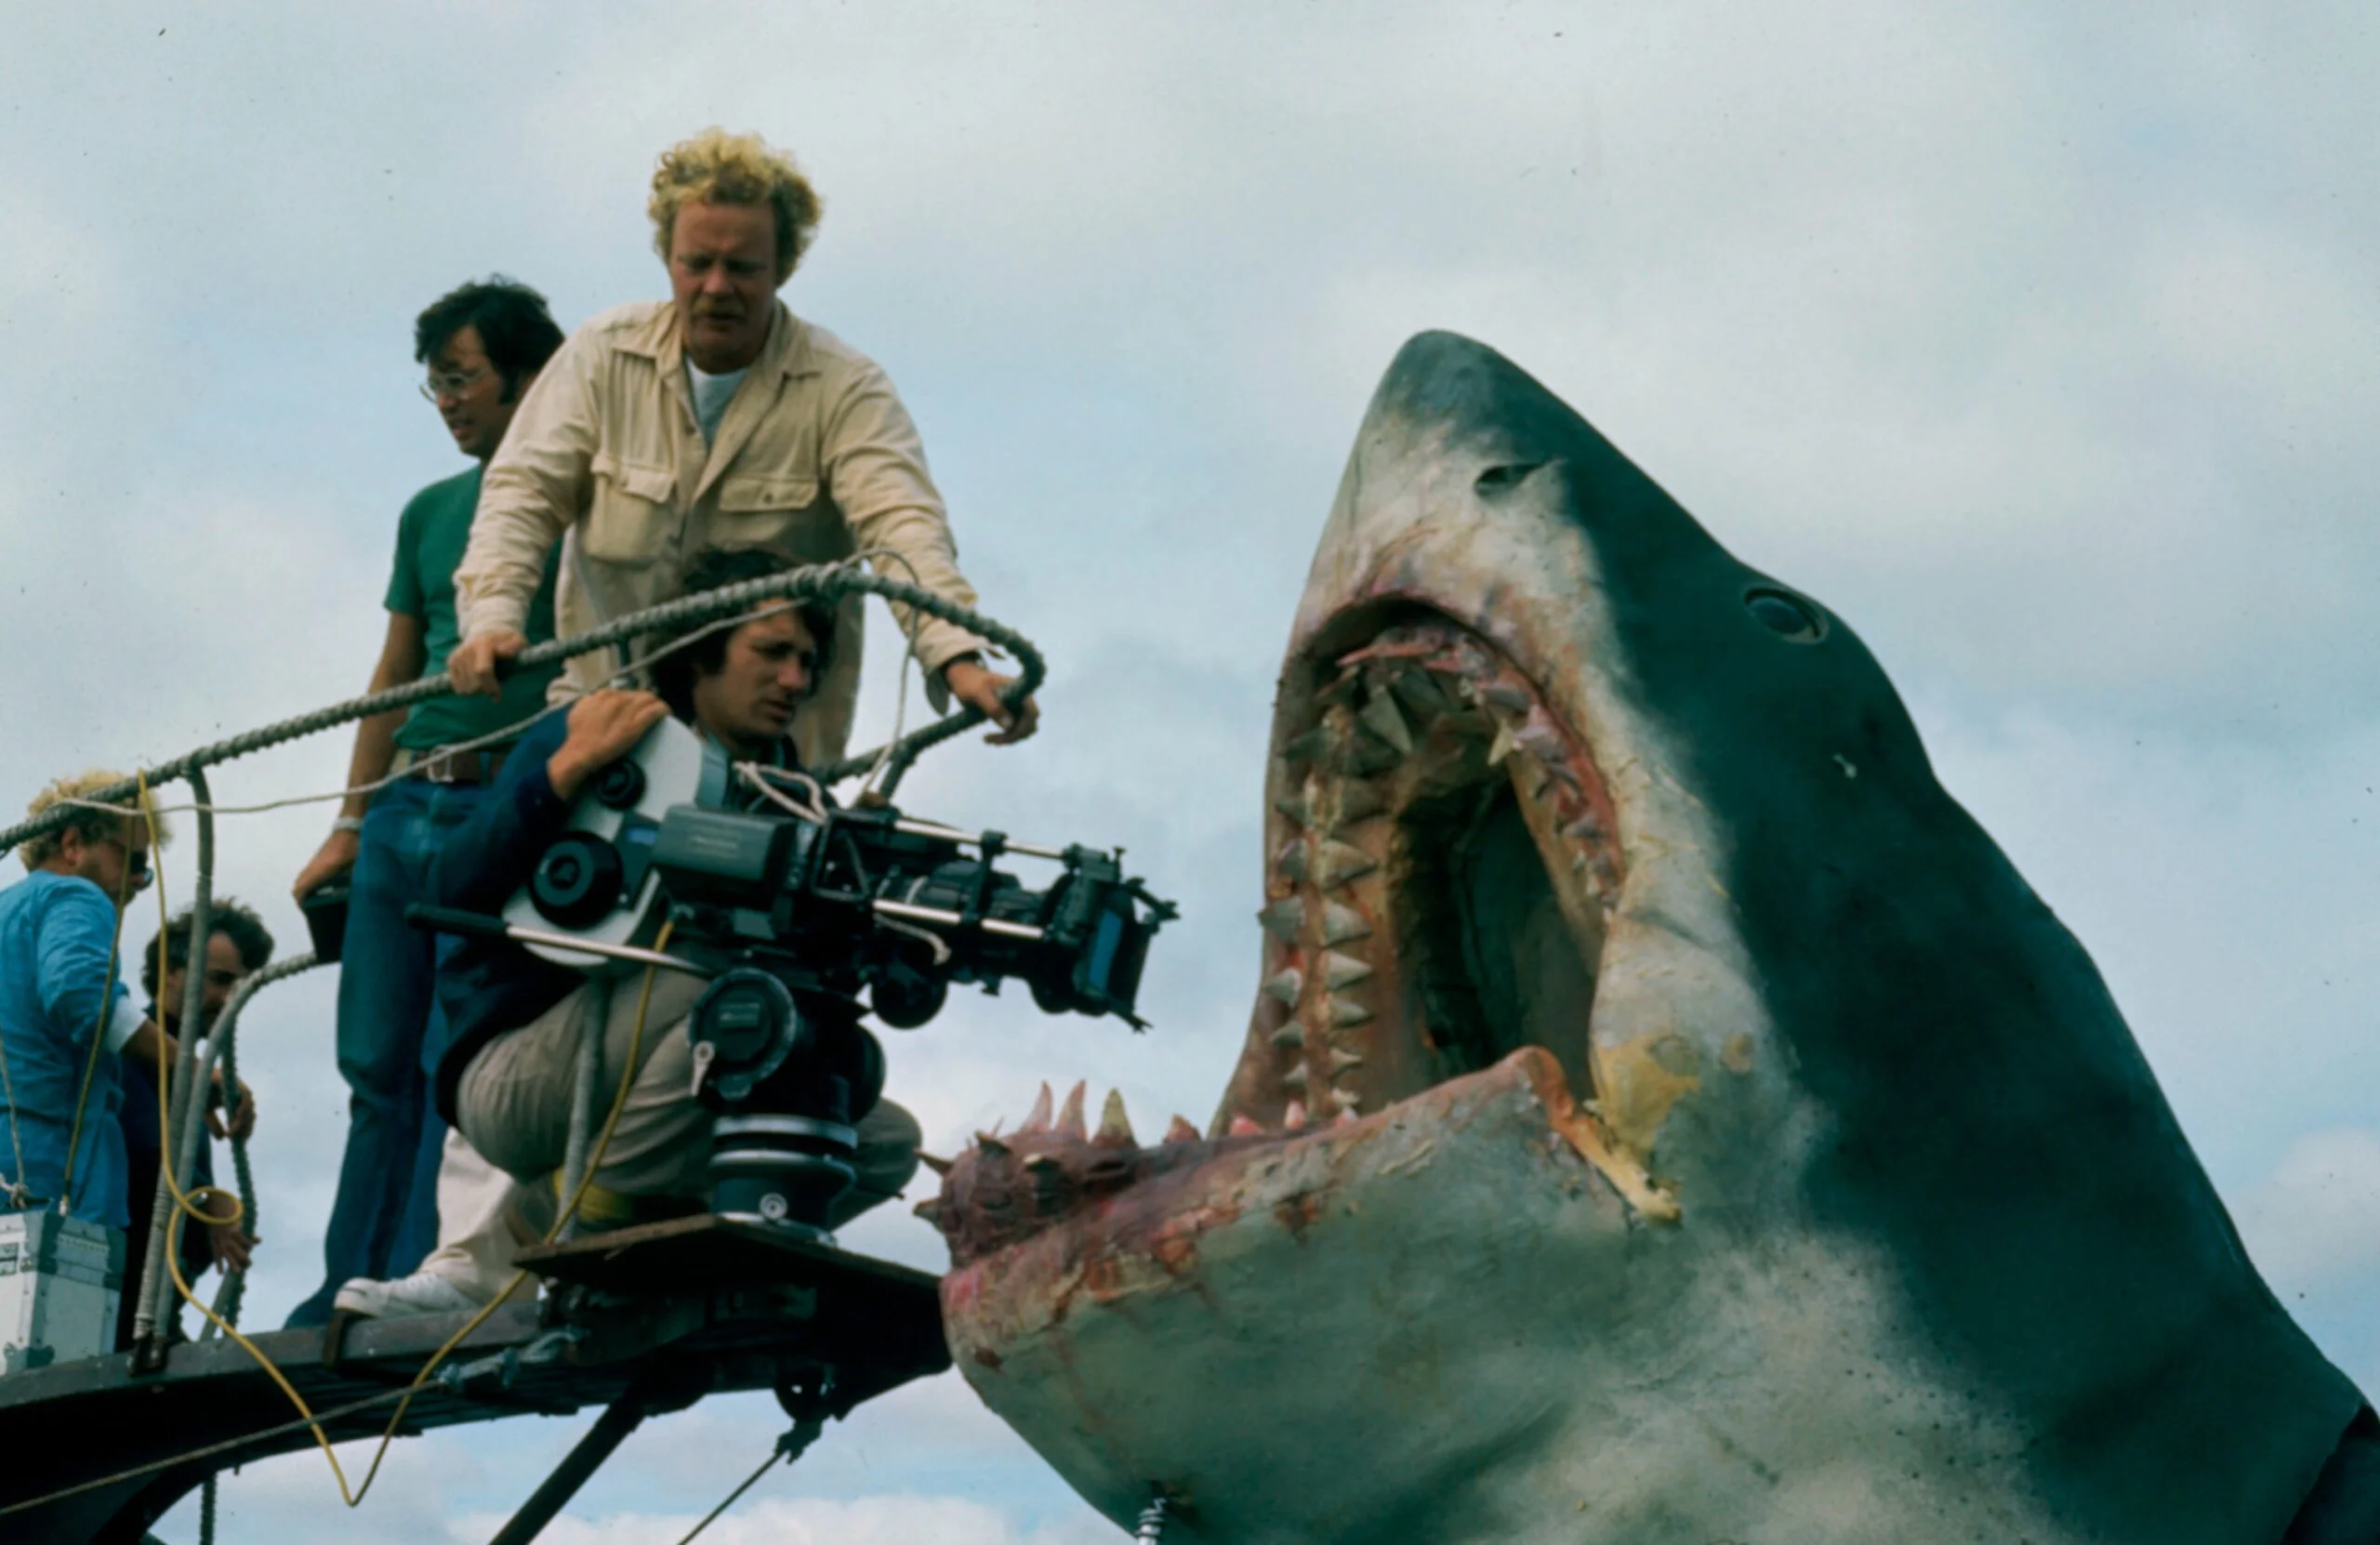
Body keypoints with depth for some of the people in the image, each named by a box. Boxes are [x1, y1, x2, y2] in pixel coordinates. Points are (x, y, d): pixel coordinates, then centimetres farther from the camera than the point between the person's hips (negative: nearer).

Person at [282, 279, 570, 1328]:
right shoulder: (429, 512, 17)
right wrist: (350, 827, 18)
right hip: (406, 808, 6)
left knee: (457, 1060, -9)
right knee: (378, 1065, 6)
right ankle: (350, 1295, 11)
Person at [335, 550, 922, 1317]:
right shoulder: (595, 737, -5)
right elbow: (458, 889, -17)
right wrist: (567, 769, -27)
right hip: (512, 1068, -7)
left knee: (888, 1140, -9)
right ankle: (512, 1240, -19)